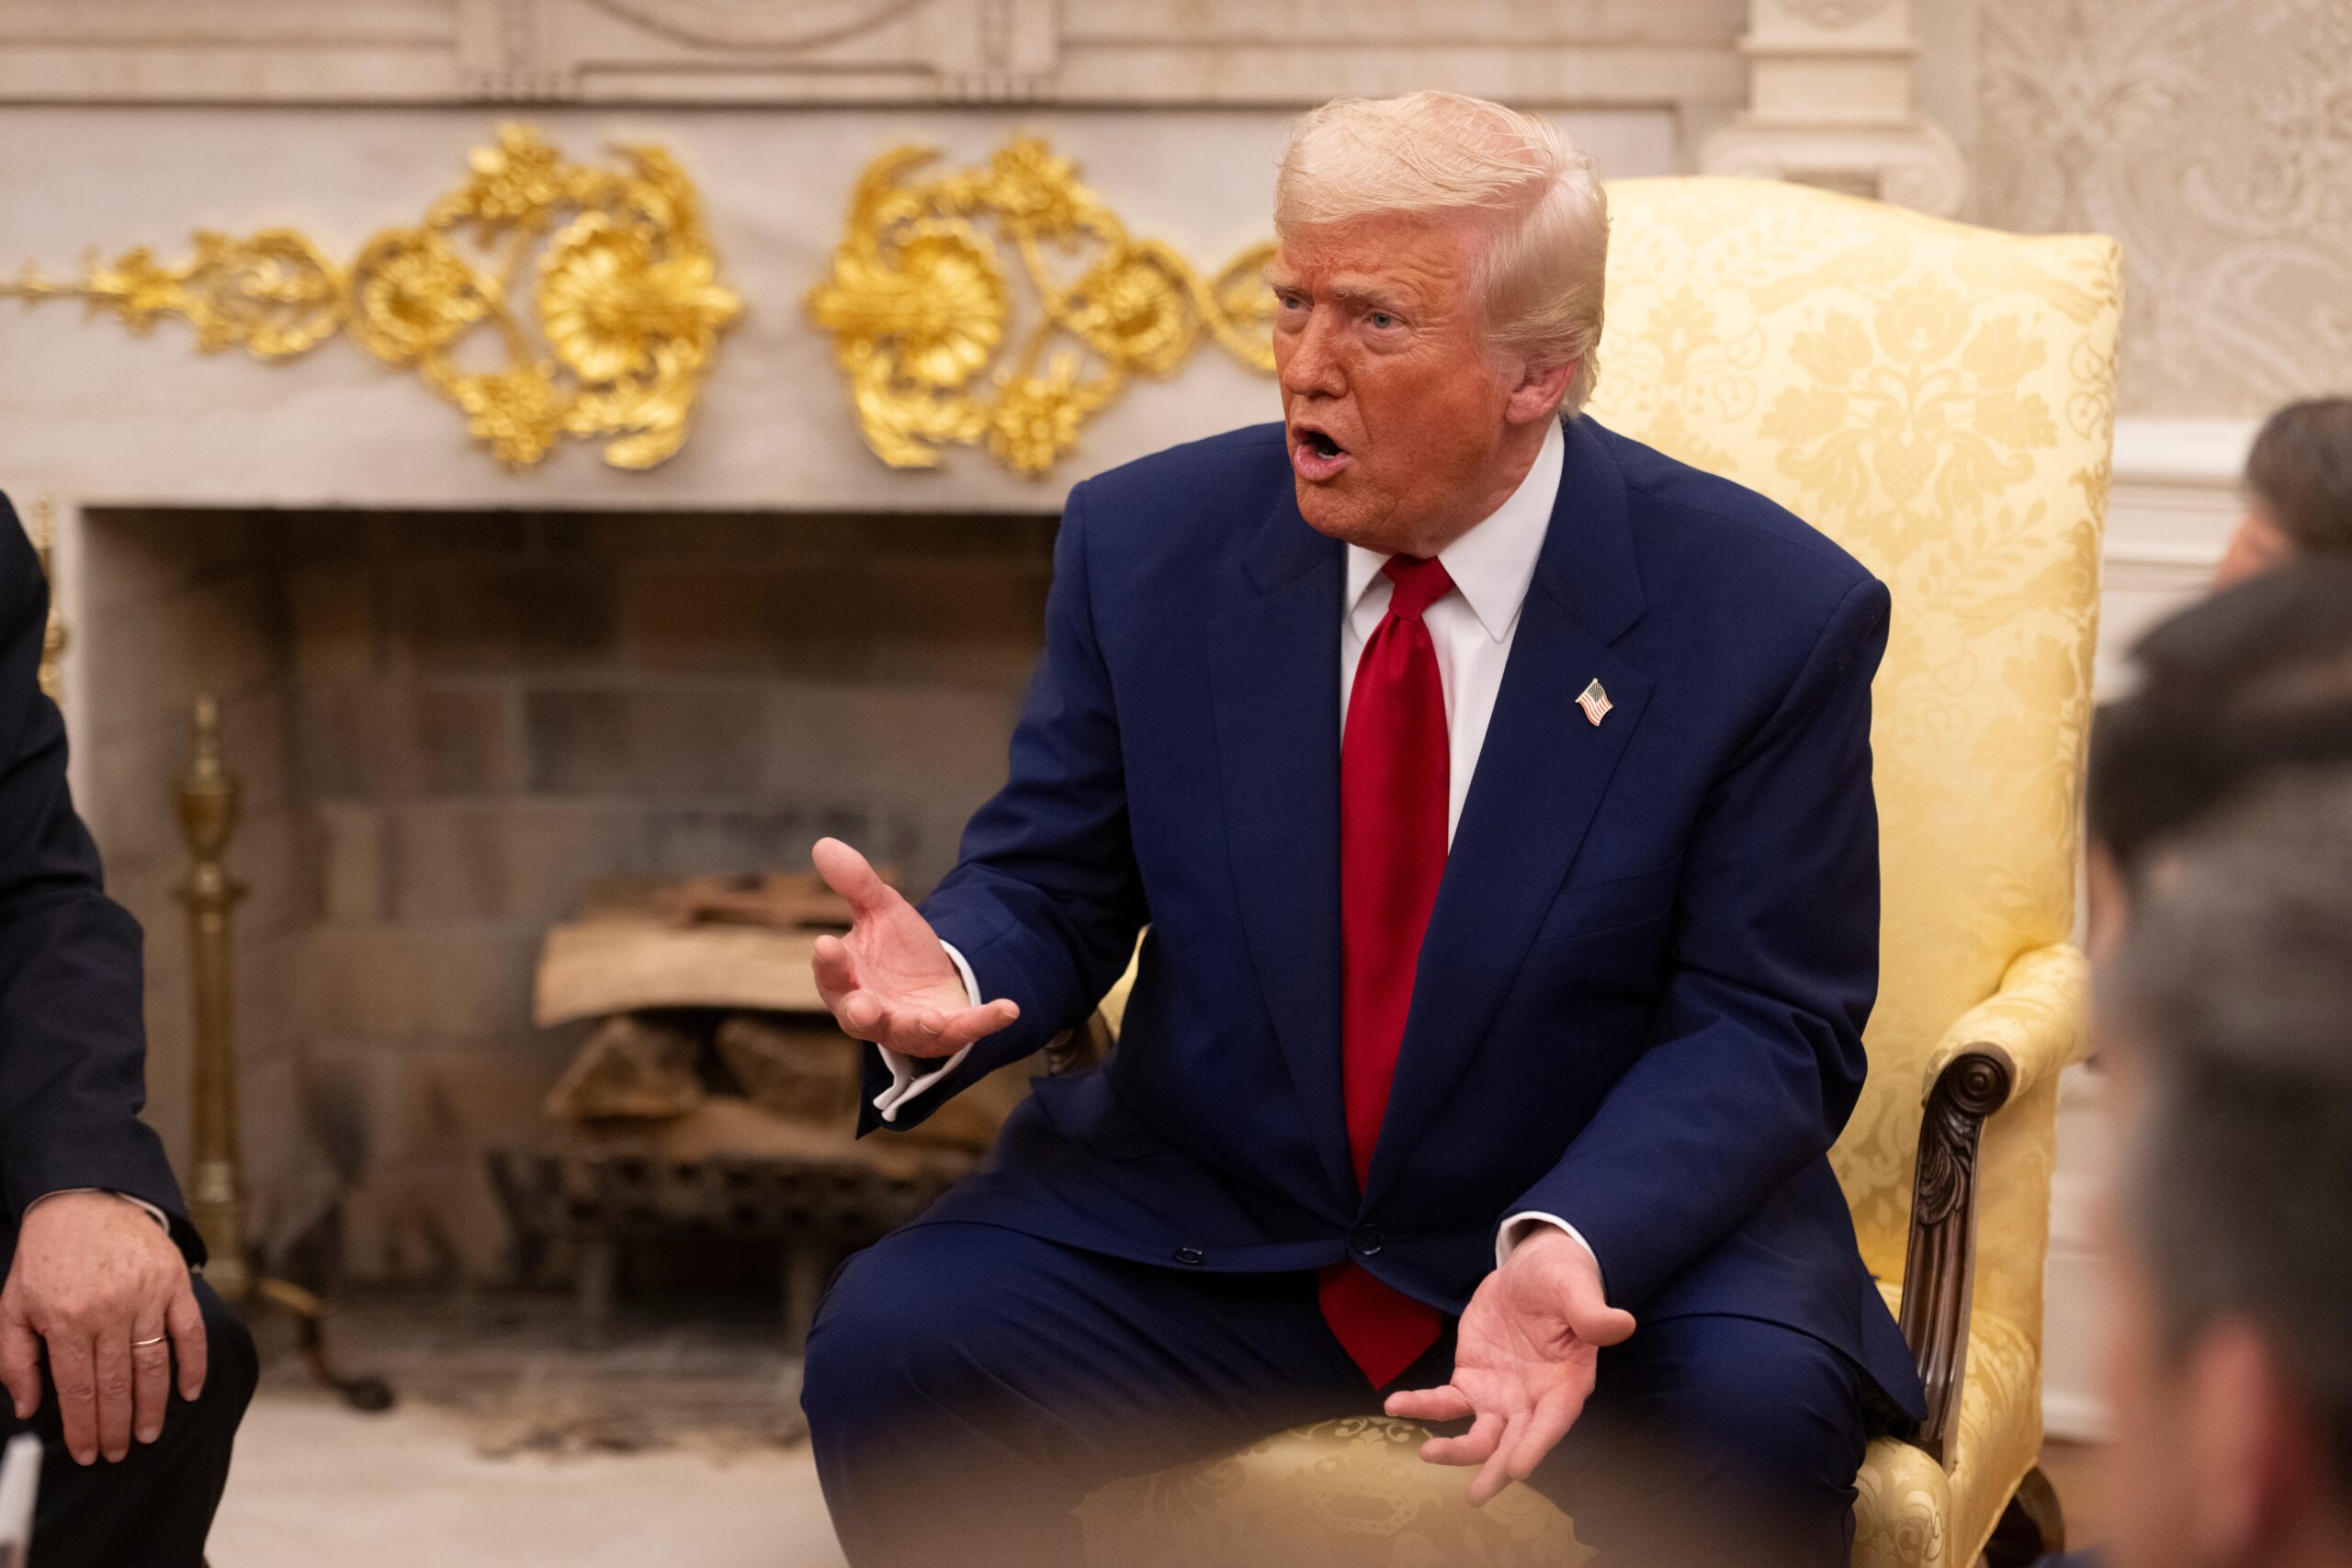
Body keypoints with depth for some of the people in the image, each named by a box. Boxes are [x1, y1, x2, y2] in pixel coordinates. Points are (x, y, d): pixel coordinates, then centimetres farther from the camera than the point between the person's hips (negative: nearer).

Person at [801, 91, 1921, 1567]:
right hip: (1201, 1223, 3)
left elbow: (1763, 1028, -10)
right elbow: (1048, 882, 4)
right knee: (886, 1348, -22)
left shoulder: (1770, 614, -10)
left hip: (1623, 1220, -2)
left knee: (1753, 1418, -33)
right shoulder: (1147, 544, -2)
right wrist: (952, 976, -21)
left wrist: (1571, 1249, -29)